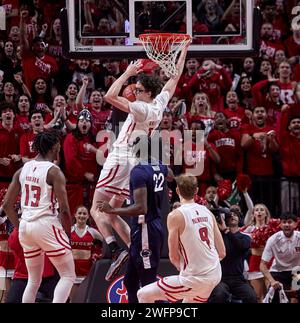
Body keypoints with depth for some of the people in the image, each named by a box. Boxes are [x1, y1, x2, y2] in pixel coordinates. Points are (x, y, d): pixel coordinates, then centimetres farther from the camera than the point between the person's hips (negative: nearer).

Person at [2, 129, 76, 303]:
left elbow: (7, 205, 10)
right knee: (68, 276, 3)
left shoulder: (23, 170, 8)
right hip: (47, 225, -7)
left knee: (34, 279, 19)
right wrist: (67, 234, 0)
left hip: (25, 225, 7)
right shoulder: (54, 172, -10)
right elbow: (64, 209, -14)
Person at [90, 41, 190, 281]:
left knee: (97, 210, -7)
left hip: (120, 160, -8)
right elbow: (175, 77, 17)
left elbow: (110, 96, -27)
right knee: (112, 213, 14)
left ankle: (116, 251, -23)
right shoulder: (159, 104, 3)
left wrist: (128, 72, -18)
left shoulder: (142, 109, -18)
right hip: (135, 163, 8)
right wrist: (184, 50, 25)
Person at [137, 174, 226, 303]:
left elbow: (174, 257, -8)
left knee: (143, 295, 3)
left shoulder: (175, 216, -10)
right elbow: (222, 253, 8)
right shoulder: (207, 212, 7)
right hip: (214, 275, 7)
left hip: (195, 277, -7)